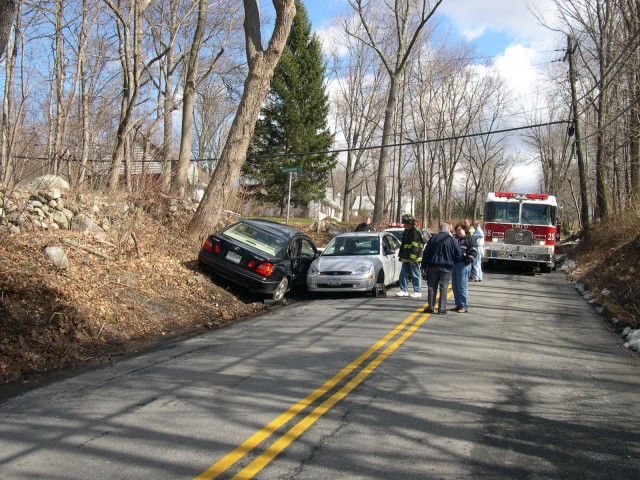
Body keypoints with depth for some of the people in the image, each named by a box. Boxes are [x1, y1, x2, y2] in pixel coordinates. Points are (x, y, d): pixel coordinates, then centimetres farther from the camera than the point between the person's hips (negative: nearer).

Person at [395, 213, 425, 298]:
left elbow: (415, 247, -21)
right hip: (406, 258, 10)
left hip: (414, 259, -10)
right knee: (403, 274, 10)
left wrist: (412, 258, -24)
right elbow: (403, 245, 24)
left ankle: (418, 292, 5)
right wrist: (401, 255, 21)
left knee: (416, 275, -2)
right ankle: (404, 290, 17)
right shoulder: (406, 232, 17)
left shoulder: (416, 232, -14)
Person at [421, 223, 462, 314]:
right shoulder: (451, 239, -5)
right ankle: (442, 309, 0)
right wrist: (452, 262, 14)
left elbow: (426, 253, 4)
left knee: (432, 286, 10)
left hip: (433, 266, 2)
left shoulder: (433, 238, 3)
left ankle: (431, 307, 8)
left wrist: (424, 265, 10)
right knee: (443, 288, 3)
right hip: (446, 267, -2)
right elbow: (458, 254, -5)